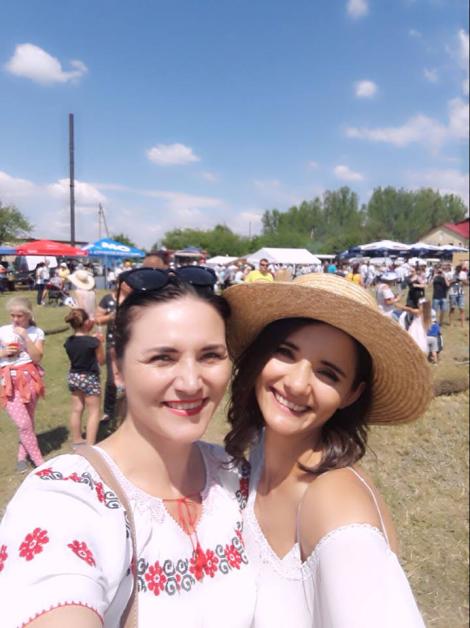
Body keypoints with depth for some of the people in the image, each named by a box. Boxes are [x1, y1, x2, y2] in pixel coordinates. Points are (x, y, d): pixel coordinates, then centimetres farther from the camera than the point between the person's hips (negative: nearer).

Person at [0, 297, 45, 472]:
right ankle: (38, 460, 8)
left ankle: (22, 456, 29)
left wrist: (25, 337, -16)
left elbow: (37, 358, -10)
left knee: (28, 421, 9)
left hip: (29, 378, 1)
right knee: (24, 423, -6)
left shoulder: (36, 332, 0)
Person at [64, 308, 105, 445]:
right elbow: (101, 361, -8)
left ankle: (77, 441, 31)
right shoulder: (93, 342, -21)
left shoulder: (69, 342, -5)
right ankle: (90, 445, 7)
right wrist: (100, 342, -1)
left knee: (76, 409, 18)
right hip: (89, 378, -6)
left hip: (73, 377, 6)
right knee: (94, 412, 7)